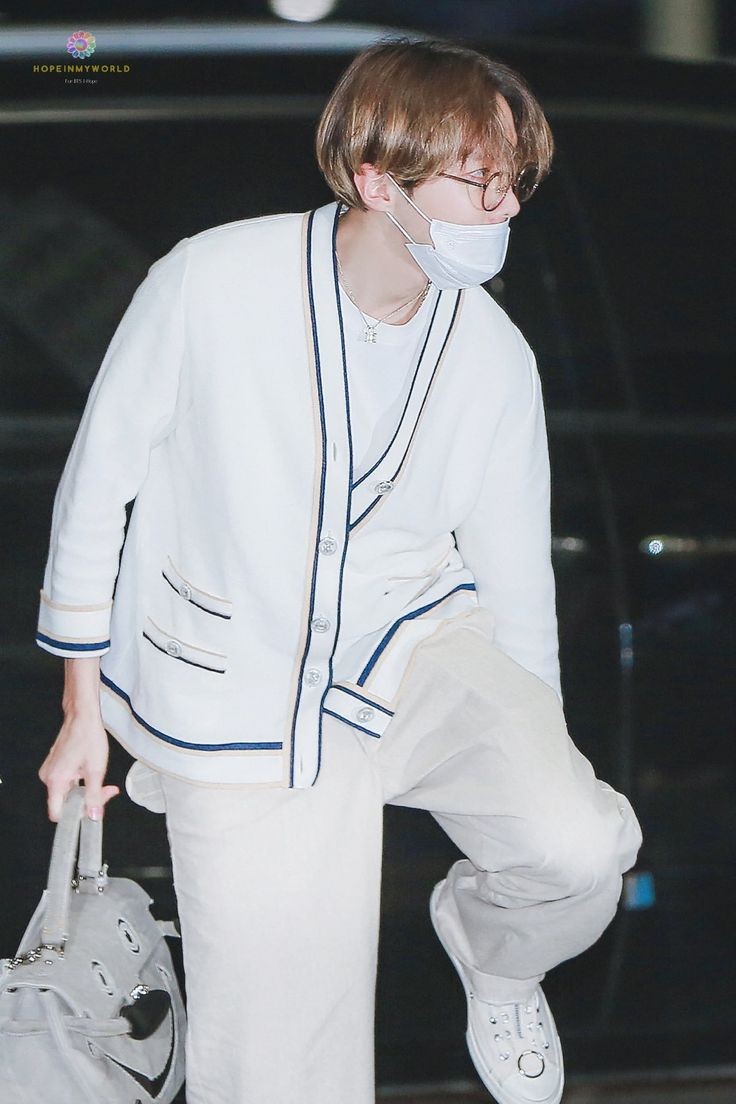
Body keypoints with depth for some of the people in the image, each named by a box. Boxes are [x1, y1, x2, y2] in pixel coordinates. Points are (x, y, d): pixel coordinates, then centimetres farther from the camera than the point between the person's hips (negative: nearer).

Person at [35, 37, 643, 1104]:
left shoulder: (495, 356, -5)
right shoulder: (212, 283, -16)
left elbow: (514, 576, 7)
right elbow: (98, 480, -4)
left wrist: (537, 763, 15)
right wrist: (83, 709, 1)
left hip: (414, 653, 3)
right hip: (234, 705, -3)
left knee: (578, 853, -25)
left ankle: (494, 958, 11)